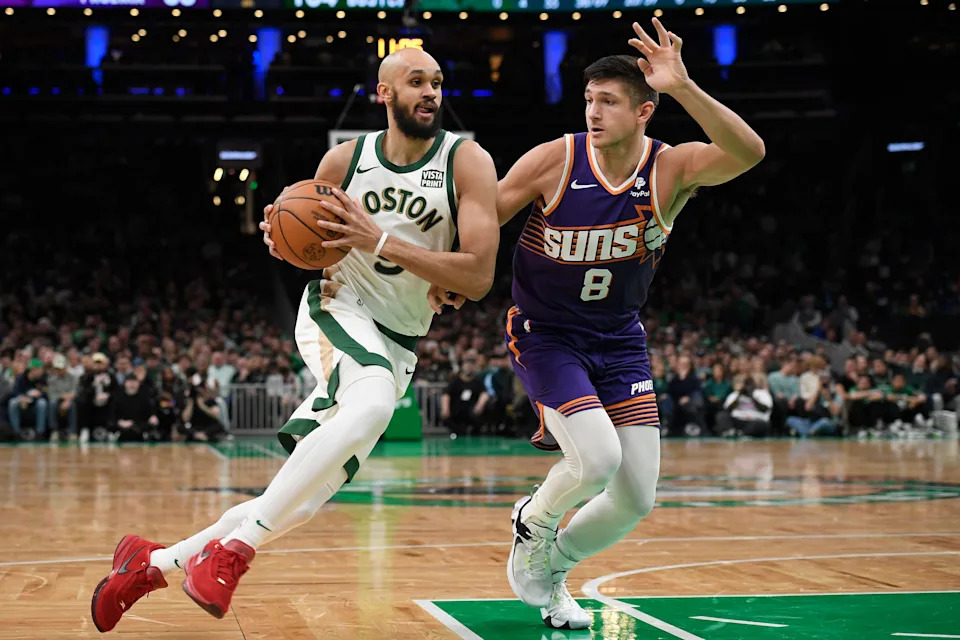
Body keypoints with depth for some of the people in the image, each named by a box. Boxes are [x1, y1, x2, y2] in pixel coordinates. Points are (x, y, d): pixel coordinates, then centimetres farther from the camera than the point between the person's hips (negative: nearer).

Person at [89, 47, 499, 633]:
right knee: (372, 405, -37)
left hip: (397, 345, 2)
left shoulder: (467, 162, -9)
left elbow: (479, 277, -18)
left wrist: (381, 241, -24)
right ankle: (232, 550, -32)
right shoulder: (345, 159, -1)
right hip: (337, 307, -2)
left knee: (304, 499, 1)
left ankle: (153, 562, 19)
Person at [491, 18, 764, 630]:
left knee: (636, 499, 1)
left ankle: (548, 567, 29)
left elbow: (749, 152, -33)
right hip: (544, 334, -3)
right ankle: (533, 521, 10)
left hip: (619, 340, 3)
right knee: (597, 458, -25)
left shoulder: (671, 168, -14)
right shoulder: (556, 159, -16)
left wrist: (684, 87, -44)